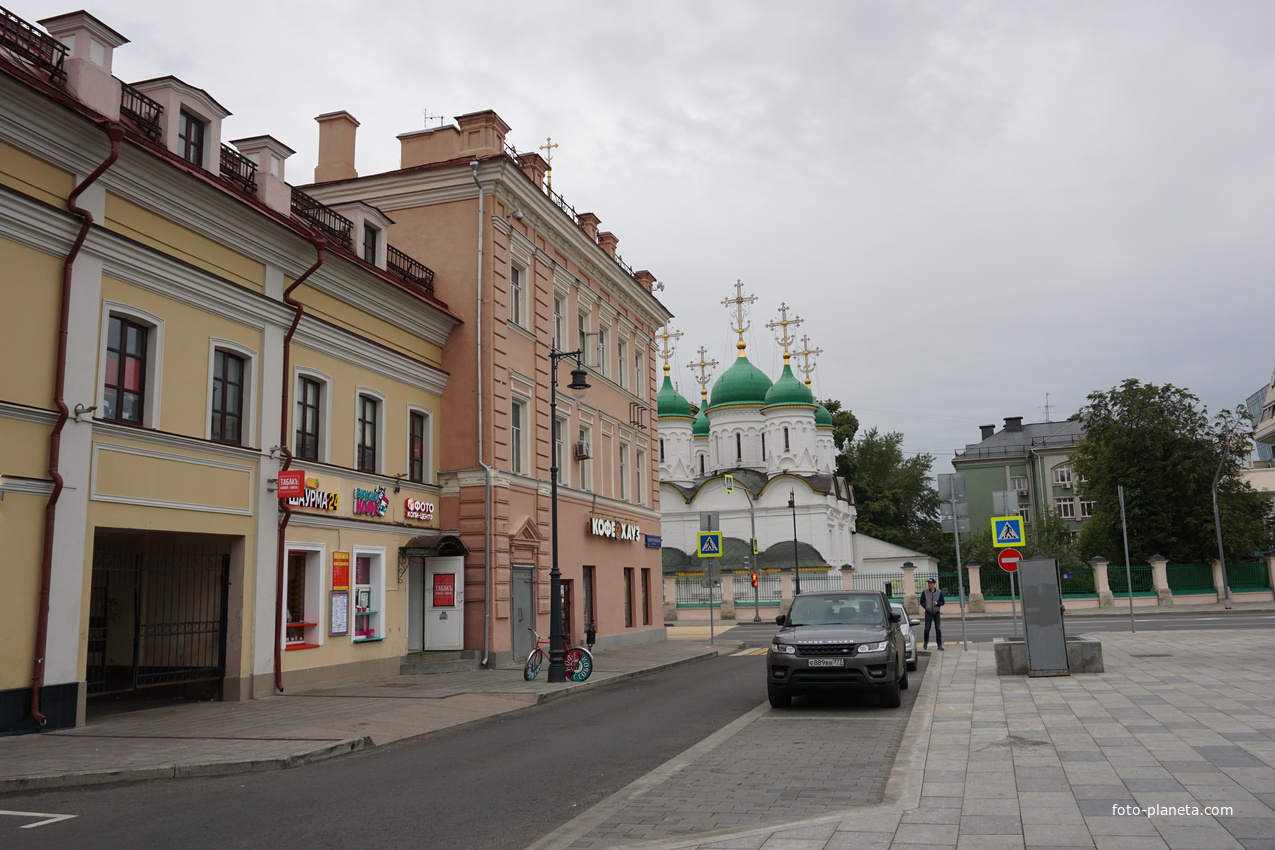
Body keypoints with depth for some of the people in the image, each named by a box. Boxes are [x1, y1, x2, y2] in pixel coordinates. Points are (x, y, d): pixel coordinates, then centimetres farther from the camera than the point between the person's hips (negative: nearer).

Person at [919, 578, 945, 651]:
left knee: (938, 629, -4)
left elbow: (942, 602, 2)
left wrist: (937, 603, -18)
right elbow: (922, 601, 5)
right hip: (928, 613, 0)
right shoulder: (925, 592, -1)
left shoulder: (939, 592, -1)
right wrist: (926, 607, -9)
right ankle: (926, 642, 19)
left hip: (937, 612, 0)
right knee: (927, 628, -3)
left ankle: (939, 645, 2)